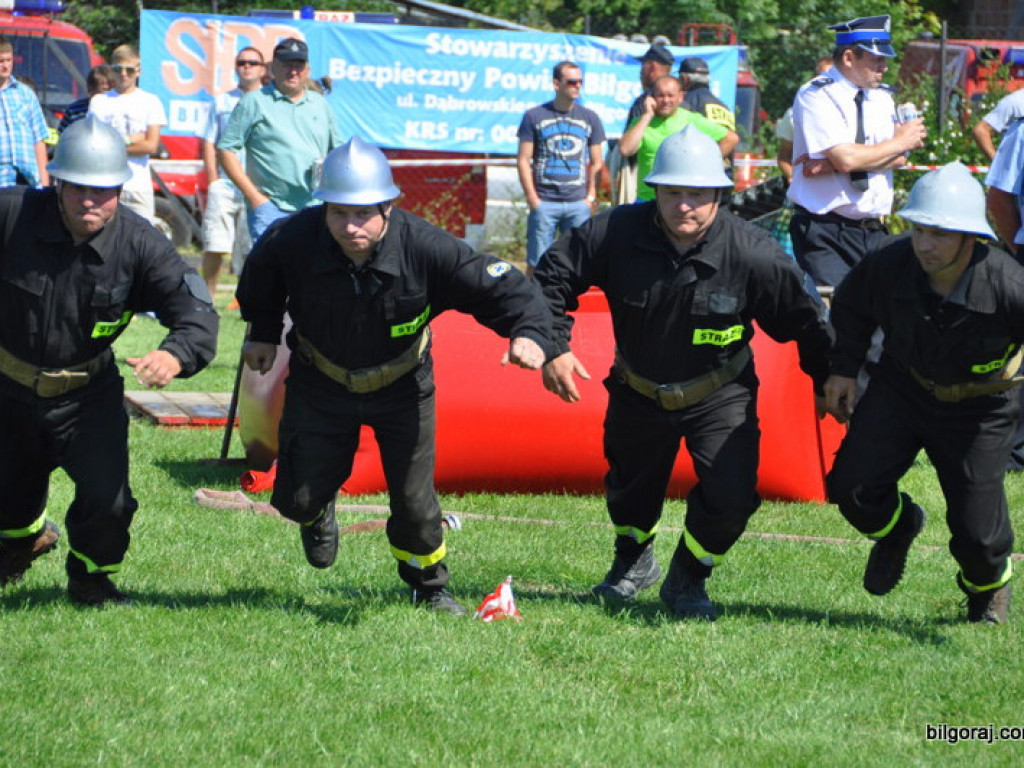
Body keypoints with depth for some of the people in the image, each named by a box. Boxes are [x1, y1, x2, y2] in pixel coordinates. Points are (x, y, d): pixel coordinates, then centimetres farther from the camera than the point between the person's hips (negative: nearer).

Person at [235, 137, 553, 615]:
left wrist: (529, 333, -44)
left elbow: (502, 286, -26)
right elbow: (260, 281, -1)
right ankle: (318, 513, 46)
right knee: (298, 499, 5)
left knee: (414, 500, 4)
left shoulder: (424, 248, -33)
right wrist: (263, 332, 7)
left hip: (401, 387, -1)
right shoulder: (293, 240, -28)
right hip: (321, 383, 1)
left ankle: (429, 587, 34)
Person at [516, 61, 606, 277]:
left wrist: (591, 196, 2)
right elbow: (523, 160, 3)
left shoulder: (590, 118, 11)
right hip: (544, 202, -2)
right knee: (537, 263, -2)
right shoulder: (534, 116, 4)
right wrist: (532, 198, -5)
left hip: (578, 203, 2)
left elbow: (596, 162, 14)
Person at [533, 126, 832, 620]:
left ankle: (687, 580, 13)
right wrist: (553, 349, -20)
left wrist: (829, 381, -6)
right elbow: (552, 278, -10)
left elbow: (803, 320, -11)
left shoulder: (751, 254, -25)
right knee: (631, 488, 23)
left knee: (731, 499, -18)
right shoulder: (616, 233, -23)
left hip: (719, 397, -2)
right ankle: (634, 561, 58)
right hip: (638, 392, 2)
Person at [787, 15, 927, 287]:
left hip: (875, 233, 6)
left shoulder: (882, 97, 12)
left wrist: (831, 165, -15)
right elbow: (846, 159, -20)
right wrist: (901, 141, -6)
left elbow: (900, 159, -2)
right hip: (825, 233, -6)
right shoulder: (816, 96, -8)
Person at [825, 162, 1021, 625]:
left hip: (978, 408, -3)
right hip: (901, 389, 3)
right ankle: (897, 528, 28)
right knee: (852, 487, -11)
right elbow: (850, 306, 3)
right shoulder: (890, 266, -22)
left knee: (976, 530, -3)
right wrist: (843, 369, 0)